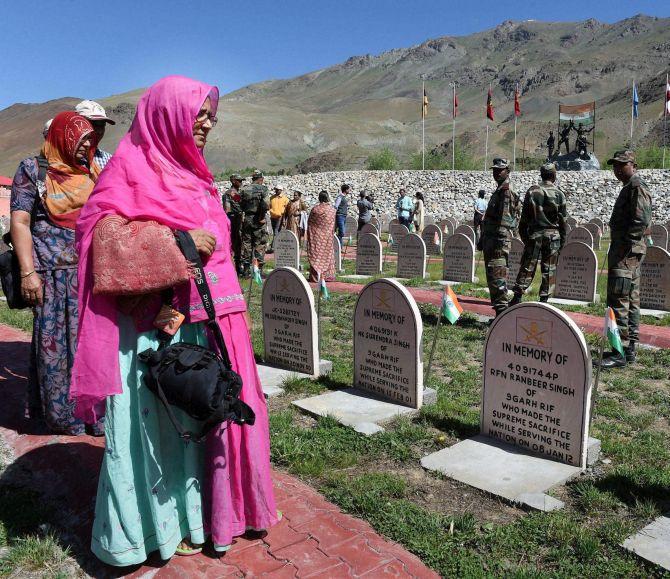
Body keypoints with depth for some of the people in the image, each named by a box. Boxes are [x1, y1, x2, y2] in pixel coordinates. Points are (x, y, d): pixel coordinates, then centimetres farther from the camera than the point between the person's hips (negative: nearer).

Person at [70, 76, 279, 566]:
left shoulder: (191, 174, 15)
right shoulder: (131, 167, -6)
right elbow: (105, 237, -16)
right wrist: (177, 245, -19)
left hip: (205, 321, 7)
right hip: (152, 327, -7)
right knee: (153, 421, 4)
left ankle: (191, 511, 30)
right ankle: (152, 524, 22)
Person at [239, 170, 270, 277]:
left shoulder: (244, 189, 5)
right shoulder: (262, 189, -8)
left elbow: (241, 205, 4)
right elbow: (266, 204, -20)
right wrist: (262, 217, -11)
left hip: (247, 219, 4)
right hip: (258, 220, -4)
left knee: (246, 244, 10)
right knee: (260, 245, 3)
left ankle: (245, 270, 13)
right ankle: (259, 269, 3)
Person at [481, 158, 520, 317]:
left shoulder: (507, 192, -10)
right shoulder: (498, 191, 21)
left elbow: (505, 219, -19)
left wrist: (501, 241, -25)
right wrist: (483, 239, 24)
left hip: (499, 240, -10)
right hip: (491, 240, 10)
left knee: (497, 276, -11)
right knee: (492, 276, 12)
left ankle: (502, 309, -9)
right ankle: (499, 310, 18)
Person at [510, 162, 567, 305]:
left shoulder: (532, 191, -1)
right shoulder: (559, 194, -2)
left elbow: (524, 217, 1)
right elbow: (563, 219, -1)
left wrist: (523, 235, 9)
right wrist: (562, 239, 7)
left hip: (534, 234, 1)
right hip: (552, 235, -1)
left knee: (527, 267, 7)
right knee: (549, 270, 5)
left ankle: (517, 297, 7)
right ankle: (544, 298, 7)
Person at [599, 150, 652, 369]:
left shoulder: (637, 186, -11)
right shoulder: (630, 187, 20)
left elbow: (642, 220, -21)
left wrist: (625, 247, -19)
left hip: (626, 253, -11)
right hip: (627, 253, 11)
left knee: (618, 301, -12)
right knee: (631, 301, 12)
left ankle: (621, 352, -9)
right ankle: (629, 349, 20)